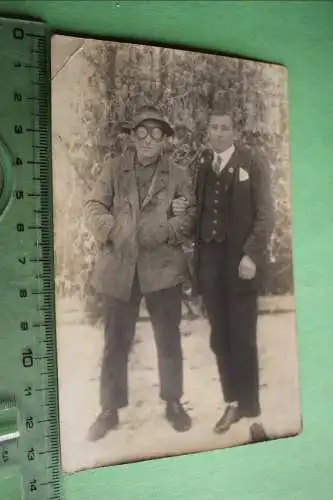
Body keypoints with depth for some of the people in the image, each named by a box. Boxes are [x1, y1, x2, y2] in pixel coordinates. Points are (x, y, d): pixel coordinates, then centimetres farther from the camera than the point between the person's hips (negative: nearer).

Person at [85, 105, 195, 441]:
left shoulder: (177, 175, 7)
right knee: (115, 341, 8)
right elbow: (94, 206, 0)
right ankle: (110, 410, 22)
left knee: (169, 339, 10)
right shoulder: (114, 170, 8)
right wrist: (112, 229, -18)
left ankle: (173, 403, 28)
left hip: (162, 266, 0)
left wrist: (165, 231, -19)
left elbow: (191, 214, -2)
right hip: (119, 267, 1)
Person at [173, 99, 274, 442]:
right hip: (208, 260, 4)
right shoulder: (198, 165, 10)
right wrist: (180, 209, -6)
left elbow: (264, 215, -4)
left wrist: (251, 255, -14)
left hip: (239, 260, -4)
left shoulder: (253, 165, 0)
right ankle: (233, 403, 26)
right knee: (219, 338, 10)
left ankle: (252, 412, 16)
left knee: (243, 339, 1)